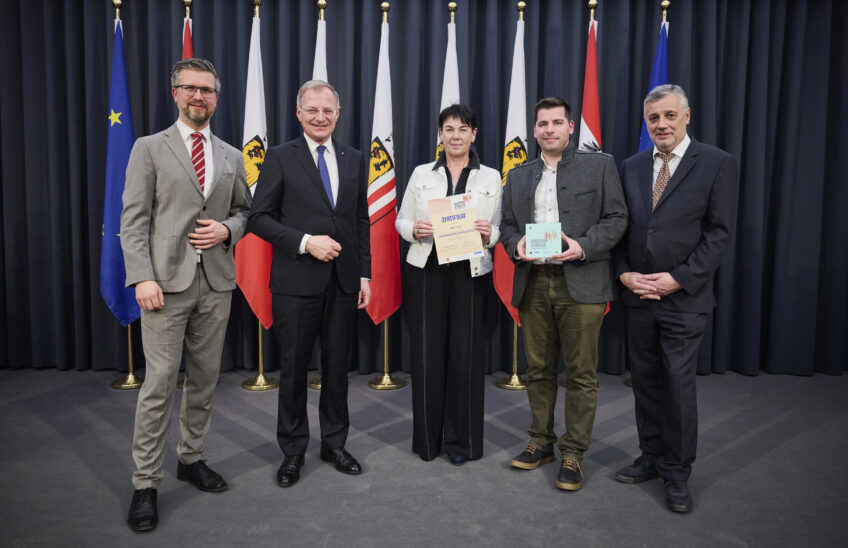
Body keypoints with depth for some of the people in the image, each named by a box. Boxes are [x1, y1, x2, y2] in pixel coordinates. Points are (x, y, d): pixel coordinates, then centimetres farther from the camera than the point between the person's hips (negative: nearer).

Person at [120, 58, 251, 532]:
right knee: (160, 383, -3)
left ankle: (192, 458, 28)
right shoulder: (149, 149, 3)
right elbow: (134, 220, -3)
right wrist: (142, 277, -13)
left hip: (216, 282, 4)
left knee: (205, 378, 11)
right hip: (167, 280, -4)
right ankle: (146, 484, 9)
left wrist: (227, 229, -5)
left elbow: (245, 211, 18)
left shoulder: (231, 156, 14)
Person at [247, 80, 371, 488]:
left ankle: (334, 443, 29)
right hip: (296, 282, -3)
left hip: (343, 282, 3)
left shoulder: (355, 160, 11)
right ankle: (293, 451, 24)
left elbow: (361, 221, 12)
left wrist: (364, 274, 6)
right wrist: (305, 242, -17)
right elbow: (259, 218, -5)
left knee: (337, 366, 12)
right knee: (293, 367, 7)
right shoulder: (280, 157, 0)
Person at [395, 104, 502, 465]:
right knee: (427, 353, 3)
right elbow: (400, 221, 10)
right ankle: (428, 438, 20)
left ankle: (460, 439, 19)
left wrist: (488, 233, -14)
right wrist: (414, 229, -12)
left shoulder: (491, 177, 7)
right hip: (427, 271, 1)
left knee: (466, 354, 2)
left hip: (470, 273, 0)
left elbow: (500, 230, 7)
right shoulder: (421, 174, 8)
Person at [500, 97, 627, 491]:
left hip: (580, 284, -3)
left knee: (581, 373, 2)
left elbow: (616, 218, 0)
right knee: (538, 369, 11)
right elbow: (507, 224, 15)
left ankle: (573, 454, 14)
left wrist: (583, 247, -15)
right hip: (533, 284, 4)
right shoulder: (518, 176, 16)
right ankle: (541, 442, 25)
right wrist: (515, 245, -7)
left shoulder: (599, 165, 5)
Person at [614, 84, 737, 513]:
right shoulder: (631, 167, 10)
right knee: (645, 382, 13)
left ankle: (677, 473, 19)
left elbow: (720, 232, -8)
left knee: (679, 387, 2)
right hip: (637, 297, 4)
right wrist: (624, 273, -5)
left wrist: (679, 279, -15)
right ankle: (652, 458, 29)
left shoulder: (717, 164, -3)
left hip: (684, 298, -4)